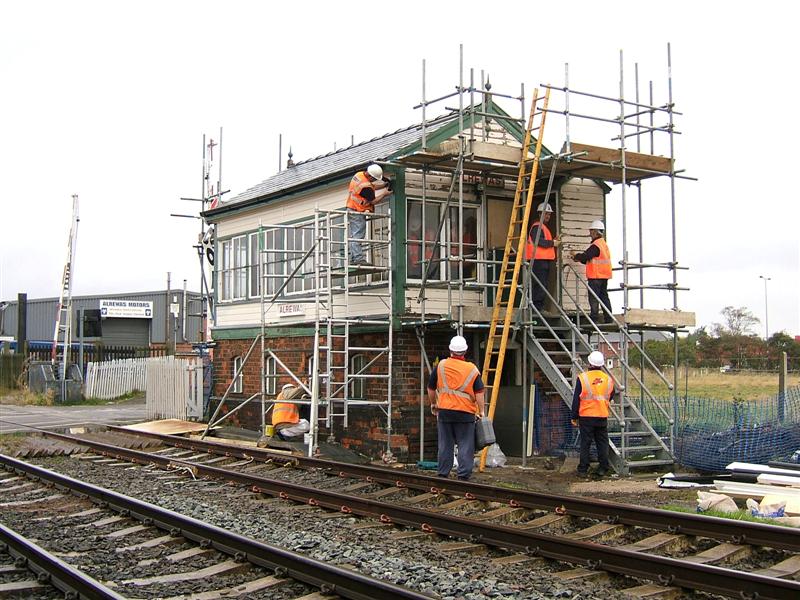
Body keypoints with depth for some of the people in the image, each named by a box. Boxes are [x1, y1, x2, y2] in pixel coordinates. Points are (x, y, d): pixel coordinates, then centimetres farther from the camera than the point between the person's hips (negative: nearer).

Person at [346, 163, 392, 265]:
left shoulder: (359, 174, 3)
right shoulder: (365, 186, -26)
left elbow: (372, 187, 18)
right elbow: (373, 201, -14)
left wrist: (384, 185, 10)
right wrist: (384, 194, -3)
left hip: (351, 209, 10)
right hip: (358, 212, -10)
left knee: (354, 236, 9)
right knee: (358, 236, -12)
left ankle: (353, 259, 9)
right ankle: (359, 258, -16)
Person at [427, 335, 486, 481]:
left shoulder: (441, 366, 1)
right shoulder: (472, 369, -2)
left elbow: (431, 388, 8)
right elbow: (479, 392, -5)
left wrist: (433, 404, 23)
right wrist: (481, 411, 2)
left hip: (444, 411, 2)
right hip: (466, 413, -2)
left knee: (445, 445, 9)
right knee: (465, 446, 4)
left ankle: (443, 475, 14)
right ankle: (463, 476, 2)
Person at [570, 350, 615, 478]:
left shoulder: (583, 378, -9)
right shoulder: (608, 379, 3)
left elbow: (576, 399, -6)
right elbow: (611, 397, 16)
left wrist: (574, 417, 1)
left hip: (586, 416, -2)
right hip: (603, 417, 3)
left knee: (585, 443, 4)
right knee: (602, 443, 11)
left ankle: (583, 470, 7)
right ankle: (603, 468, 13)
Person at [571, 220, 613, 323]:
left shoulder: (595, 246, -15)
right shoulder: (604, 244, 16)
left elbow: (585, 257, -20)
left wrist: (576, 255, -2)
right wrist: (579, 258, 14)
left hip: (595, 277, -9)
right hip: (604, 276, 9)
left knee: (593, 298, -6)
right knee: (604, 296, 11)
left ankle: (594, 318, -7)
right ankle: (608, 318, 12)